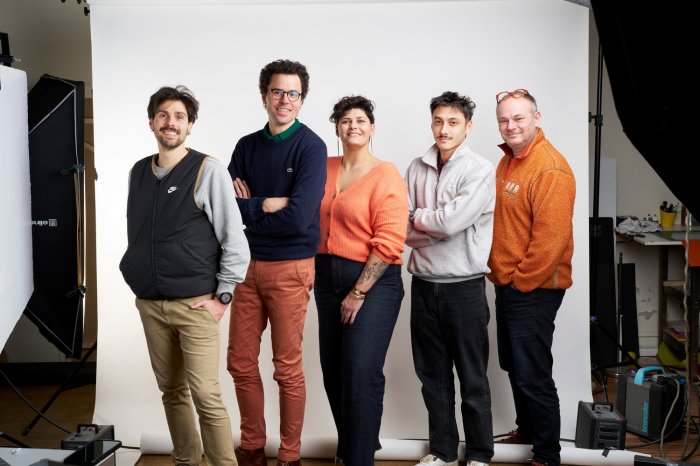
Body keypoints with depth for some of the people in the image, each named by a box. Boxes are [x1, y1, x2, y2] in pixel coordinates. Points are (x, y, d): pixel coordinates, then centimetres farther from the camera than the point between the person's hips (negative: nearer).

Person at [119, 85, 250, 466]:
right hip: (149, 305, 5)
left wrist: (222, 296, -8)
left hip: (194, 305, -5)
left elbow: (235, 240, -8)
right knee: (171, 391, 13)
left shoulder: (208, 170, -8)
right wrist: (138, 284, 14)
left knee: (206, 396, -6)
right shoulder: (137, 173, 9)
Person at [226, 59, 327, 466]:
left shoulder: (311, 147, -9)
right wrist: (268, 205, -15)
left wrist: (250, 208, -8)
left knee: (288, 368, 5)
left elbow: (299, 217, -20)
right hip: (248, 263, 5)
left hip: (290, 267, -5)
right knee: (241, 363, 11)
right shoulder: (247, 146, 7)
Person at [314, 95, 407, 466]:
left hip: (373, 282, -6)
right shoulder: (325, 169, 7)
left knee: (361, 372, -7)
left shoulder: (386, 176, -9)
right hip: (328, 277, 6)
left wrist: (359, 292, -14)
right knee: (332, 370, 13)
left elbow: (389, 244, -14)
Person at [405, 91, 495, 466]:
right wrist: (437, 226, -14)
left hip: (463, 287, -4)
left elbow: (452, 221, -20)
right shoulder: (417, 168, 5)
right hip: (423, 284, 4)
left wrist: (418, 218, -4)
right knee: (433, 375, 14)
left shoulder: (480, 171, -8)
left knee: (473, 378, 7)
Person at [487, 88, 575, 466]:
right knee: (513, 365, 21)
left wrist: (521, 280, -16)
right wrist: (499, 272, 9)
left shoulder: (551, 168, -19)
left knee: (532, 374, -2)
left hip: (533, 289, -9)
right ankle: (526, 431, 39)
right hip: (507, 284, 9)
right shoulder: (508, 161, 10)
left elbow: (551, 237, -23)